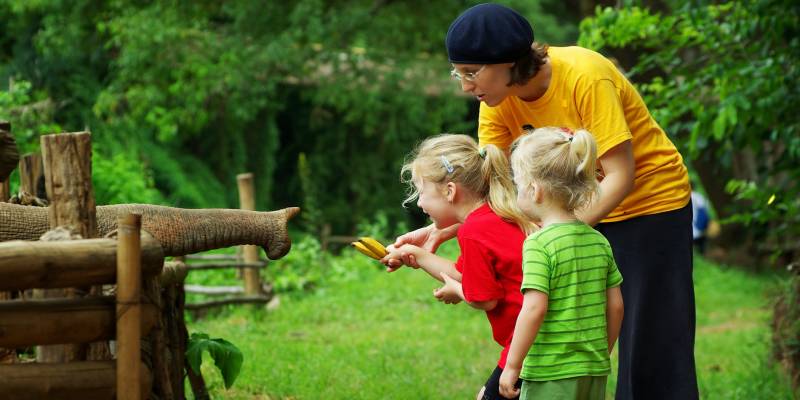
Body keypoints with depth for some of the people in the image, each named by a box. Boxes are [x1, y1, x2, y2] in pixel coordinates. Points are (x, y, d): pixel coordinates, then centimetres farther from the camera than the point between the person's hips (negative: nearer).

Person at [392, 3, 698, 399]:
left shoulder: (585, 77, -28)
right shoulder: (499, 103, -9)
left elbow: (619, 176, -28)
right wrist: (440, 229, -26)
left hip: (651, 202, -6)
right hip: (582, 210, 6)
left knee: (654, 343, -7)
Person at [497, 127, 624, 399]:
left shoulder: (539, 244, -14)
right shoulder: (599, 241, 7)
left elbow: (534, 308, -21)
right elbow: (615, 305, 10)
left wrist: (512, 366, -15)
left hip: (551, 376, -7)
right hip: (596, 371, 7)